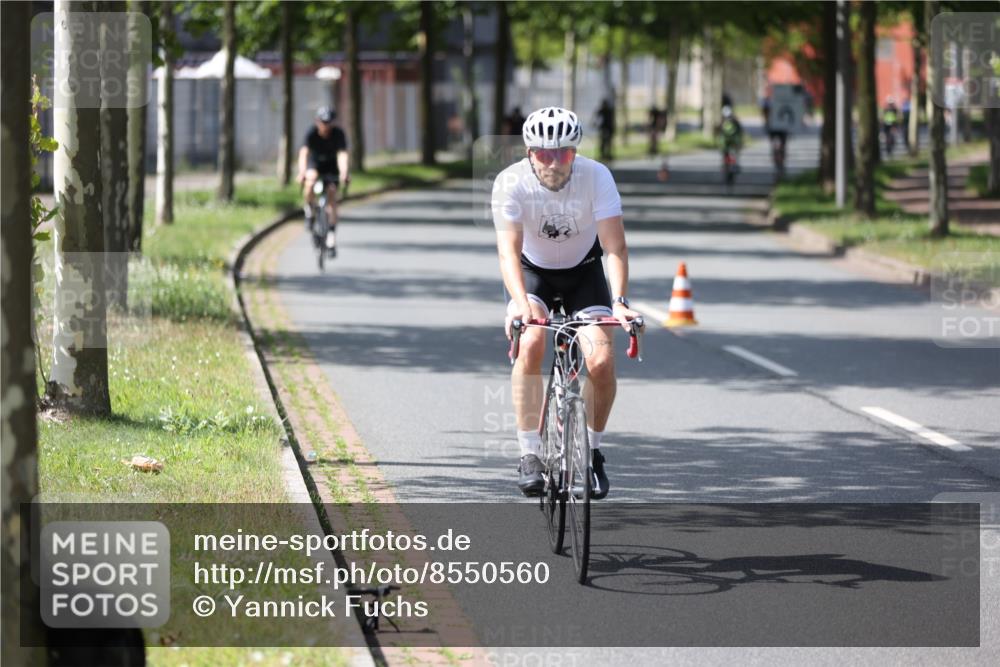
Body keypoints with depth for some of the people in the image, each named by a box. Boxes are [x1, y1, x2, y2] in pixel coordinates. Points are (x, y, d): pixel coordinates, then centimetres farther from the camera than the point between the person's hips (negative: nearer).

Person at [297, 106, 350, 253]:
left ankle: (332, 233, -10)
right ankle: (309, 209, -8)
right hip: (314, 163, 0)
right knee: (311, 180, -34)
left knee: (331, 195, -15)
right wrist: (302, 172, -55)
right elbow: (303, 153, -38)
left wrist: (344, 173, -55)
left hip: (331, 166, 0)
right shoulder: (311, 133, -26)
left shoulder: (338, 134, -25)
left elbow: (343, 154, -37)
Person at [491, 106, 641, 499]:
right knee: (530, 343, -28)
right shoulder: (511, 183, -26)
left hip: (584, 271, 1)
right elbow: (509, 250, -34)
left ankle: (591, 450, 8)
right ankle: (530, 454, -19)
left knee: (602, 361, -18)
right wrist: (521, 303, -50)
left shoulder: (596, 177, -25)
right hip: (534, 271, -1)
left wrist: (619, 301, -43)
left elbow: (614, 245, -29)